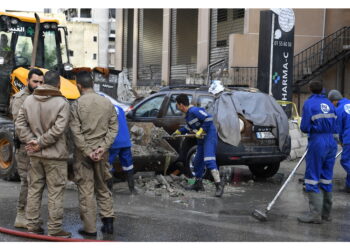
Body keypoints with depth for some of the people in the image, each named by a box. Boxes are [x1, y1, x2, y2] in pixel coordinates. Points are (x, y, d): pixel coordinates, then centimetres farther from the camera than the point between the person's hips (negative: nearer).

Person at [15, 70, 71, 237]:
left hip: (35, 155, 5)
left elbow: (20, 125, 0)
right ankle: (54, 230, 6)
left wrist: (31, 141, -4)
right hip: (55, 155, -5)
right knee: (55, 193, 2)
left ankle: (32, 225, 21)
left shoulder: (29, 100, 3)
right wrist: (40, 143, -12)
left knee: (34, 189, 14)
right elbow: (57, 129, -20)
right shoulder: (62, 103, -13)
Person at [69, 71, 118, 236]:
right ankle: (108, 221, 14)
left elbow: (76, 132, -13)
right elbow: (113, 128, -1)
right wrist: (103, 147, -6)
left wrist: (87, 151, -10)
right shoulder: (107, 103, 2)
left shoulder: (77, 105, -9)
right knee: (102, 187, 18)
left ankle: (90, 228, 7)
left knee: (86, 190, 3)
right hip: (102, 153, 4)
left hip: (83, 153, -4)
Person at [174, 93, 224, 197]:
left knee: (209, 161, -21)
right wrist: (179, 131, 31)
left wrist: (201, 131, -22)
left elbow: (208, 118, -25)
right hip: (202, 139, 11)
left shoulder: (194, 111, -19)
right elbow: (189, 126, 31)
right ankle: (198, 184, 30)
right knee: (198, 161, 16)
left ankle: (219, 184, -22)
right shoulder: (188, 114, 13)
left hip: (209, 136, -11)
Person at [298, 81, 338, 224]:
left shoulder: (309, 103, -6)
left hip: (317, 143, -6)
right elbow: (335, 127, 11)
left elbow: (304, 128, -9)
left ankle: (315, 214, -5)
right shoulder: (329, 104, 11)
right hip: (331, 142, 6)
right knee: (326, 178, 12)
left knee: (312, 177, -2)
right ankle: (326, 213, 18)